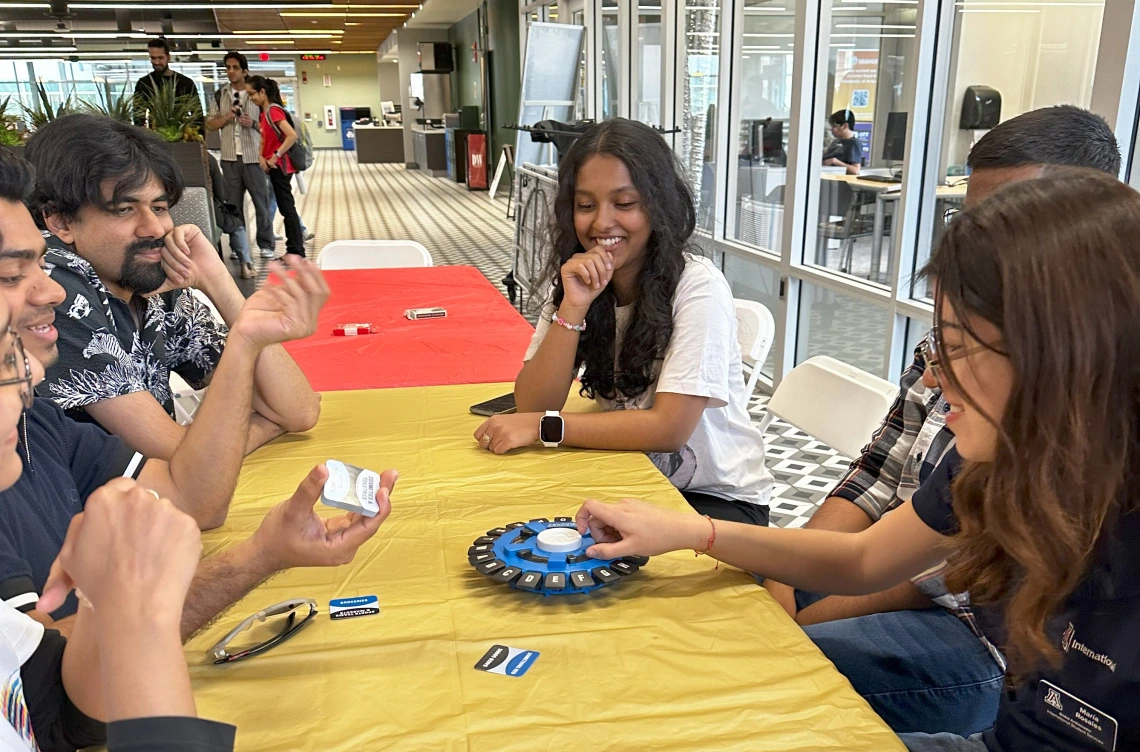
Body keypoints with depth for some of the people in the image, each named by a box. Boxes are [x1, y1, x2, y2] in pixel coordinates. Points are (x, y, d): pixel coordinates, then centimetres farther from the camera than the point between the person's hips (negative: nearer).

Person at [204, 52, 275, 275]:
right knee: (233, 206, 4)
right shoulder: (220, 95, 10)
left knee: (261, 203, 2)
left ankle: (266, 245, 12)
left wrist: (253, 124, -14)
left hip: (254, 157, -2)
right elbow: (210, 124, 10)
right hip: (230, 158, 3)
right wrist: (228, 117, -7)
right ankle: (238, 249, 10)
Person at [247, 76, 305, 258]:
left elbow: (292, 136, -26)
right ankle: (295, 251, 15)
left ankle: (296, 252, -2)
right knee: (286, 208, 10)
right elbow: (265, 139, 14)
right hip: (274, 166, 9)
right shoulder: (265, 113, 14)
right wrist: (262, 158, -4)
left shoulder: (274, 110, -14)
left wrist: (276, 156, -21)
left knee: (287, 208, -6)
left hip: (280, 166, -9)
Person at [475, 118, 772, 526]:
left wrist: (544, 426, -24)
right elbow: (533, 405, -11)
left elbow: (669, 428, -25)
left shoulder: (698, 286, -20)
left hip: (719, 498, -4)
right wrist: (572, 307, -23)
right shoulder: (577, 280, -3)